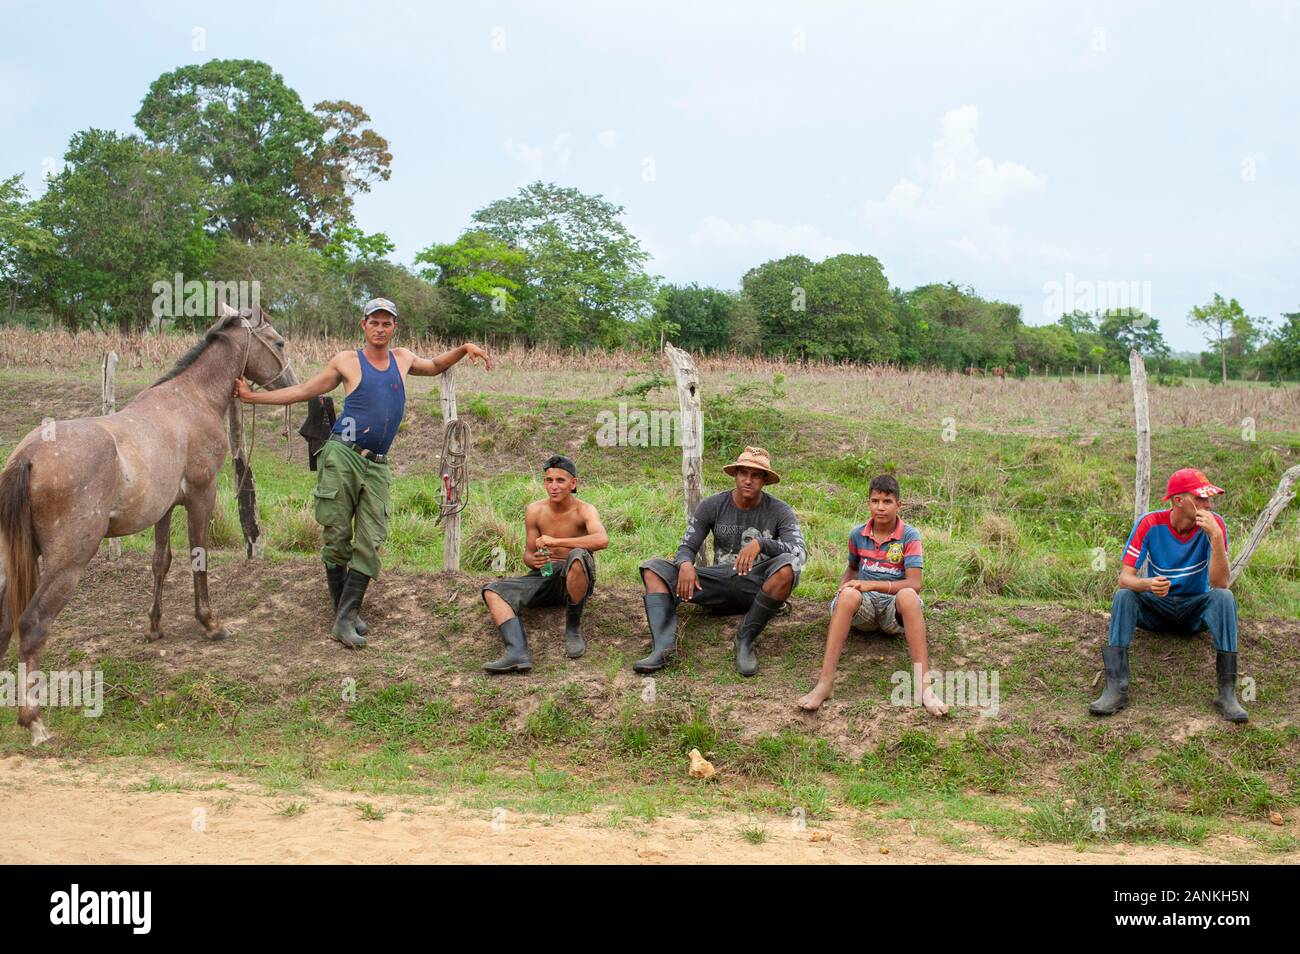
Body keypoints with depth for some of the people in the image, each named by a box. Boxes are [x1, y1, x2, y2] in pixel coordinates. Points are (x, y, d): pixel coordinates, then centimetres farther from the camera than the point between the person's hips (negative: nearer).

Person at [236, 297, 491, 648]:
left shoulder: (402, 358, 16)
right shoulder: (346, 362, 4)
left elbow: (434, 366, 36)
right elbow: (303, 391, 10)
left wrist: (464, 349, 20)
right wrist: (252, 396, 5)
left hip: (377, 465, 4)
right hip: (342, 457, -3)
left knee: (369, 543, -5)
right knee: (337, 537, -2)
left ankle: (346, 619, -4)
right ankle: (343, 612, 10)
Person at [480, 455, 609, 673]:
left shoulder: (584, 510, -11)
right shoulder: (535, 511, 1)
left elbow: (602, 540, -33)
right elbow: (528, 553, 8)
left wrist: (555, 542, -32)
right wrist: (533, 560, -18)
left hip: (575, 579, -5)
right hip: (545, 575, 5)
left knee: (577, 555, -38)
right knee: (492, 591, -15)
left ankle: (573, 629, -18)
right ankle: (517, 653, -40)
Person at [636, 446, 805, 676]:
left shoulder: (780, 512, -6)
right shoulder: (711, 506, 2)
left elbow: (800, 553, -20)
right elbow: (686, 548, 0)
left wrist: (761, 543, -39)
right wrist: (685, 564, -26)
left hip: (760, 587, -3)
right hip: (720, 581, 3)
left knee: (786, 567, -37)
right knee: (653, 569, -12)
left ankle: (745, 640, -22)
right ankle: (663, 644, -36)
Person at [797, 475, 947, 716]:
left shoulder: (910, 535, -5)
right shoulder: (857, 534, 6)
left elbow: (914, 584, -14)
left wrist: (873, 585, -25)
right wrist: (841, 589, 3)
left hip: (894, 608, -2)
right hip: (863, 607, 2)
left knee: (908, 596, -38)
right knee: (849, 594, -35)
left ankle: (924, 685, -46)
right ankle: (825, 683, -46)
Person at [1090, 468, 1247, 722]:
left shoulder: (1214, 524, -15)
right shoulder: (1150, 524, -15)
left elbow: (1219, 583, -24)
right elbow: (1125, 577, -20)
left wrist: (1215, 536, -34)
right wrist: (1147, 584, -43)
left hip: (1196, 610, 0)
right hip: (1157, 608, 0)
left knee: (1224, 597, -29)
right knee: (1123, 596, -28)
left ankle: (1227, 693, -31)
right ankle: (1116, 689, -33)